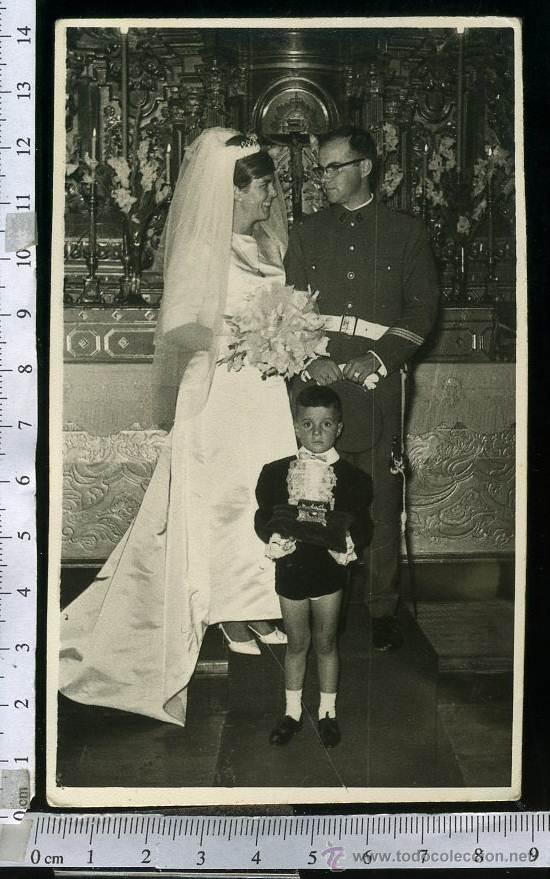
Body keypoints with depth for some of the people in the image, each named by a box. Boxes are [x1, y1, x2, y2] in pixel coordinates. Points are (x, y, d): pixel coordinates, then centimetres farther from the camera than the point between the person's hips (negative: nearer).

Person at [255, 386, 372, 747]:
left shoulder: (352, 477, -6)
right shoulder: (275, 472, -3)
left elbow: (363, 524, -4)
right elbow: (263, 517, 0)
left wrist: (349, 544, -24)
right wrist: (274, 537, -21)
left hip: (329, 570, -1)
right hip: (291, 569, 1)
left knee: (326, 643, 14)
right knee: (297, 644, 16)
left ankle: (328, 712, 32)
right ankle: (293, 711, 33)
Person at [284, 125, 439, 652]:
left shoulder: (406, 232, 9)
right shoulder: (305, 233, 15)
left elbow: (422, 308, 4)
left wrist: (377, 360, -9)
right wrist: (310, 361, -6)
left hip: (377, 387, -1)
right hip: (316, 386, 2)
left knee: (382, 505, 0)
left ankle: (382, 612, 11)